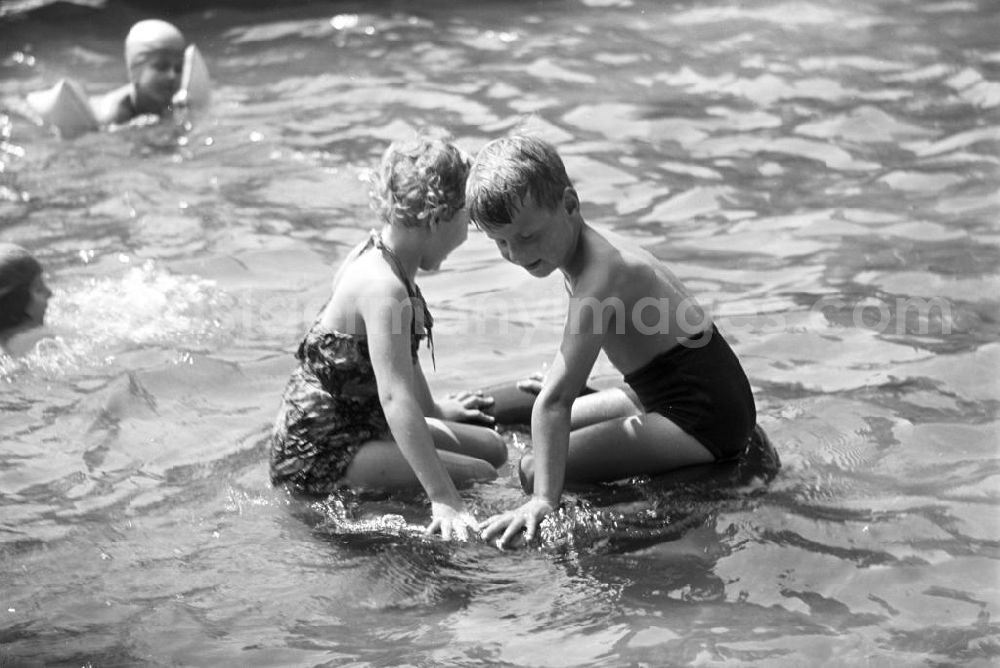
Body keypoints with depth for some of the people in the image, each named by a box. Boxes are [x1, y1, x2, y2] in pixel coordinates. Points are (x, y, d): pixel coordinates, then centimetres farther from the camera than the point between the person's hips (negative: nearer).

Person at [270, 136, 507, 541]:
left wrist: (434, 411, 39)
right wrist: (444, 501, -39)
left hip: (359, 422, 11)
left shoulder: (378, 257, 5)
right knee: (479, 476, -19)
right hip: (319, 452, -11)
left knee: (492, 447, 16)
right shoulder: (384, 288, -27)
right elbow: (395, 397, -35)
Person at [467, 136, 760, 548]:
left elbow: (554, 401, -30)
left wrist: (544, 500, -35)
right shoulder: (597, 251, 5)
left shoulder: (599, 277, -24)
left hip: (702, 419, -10)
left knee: (534, 471, -17)